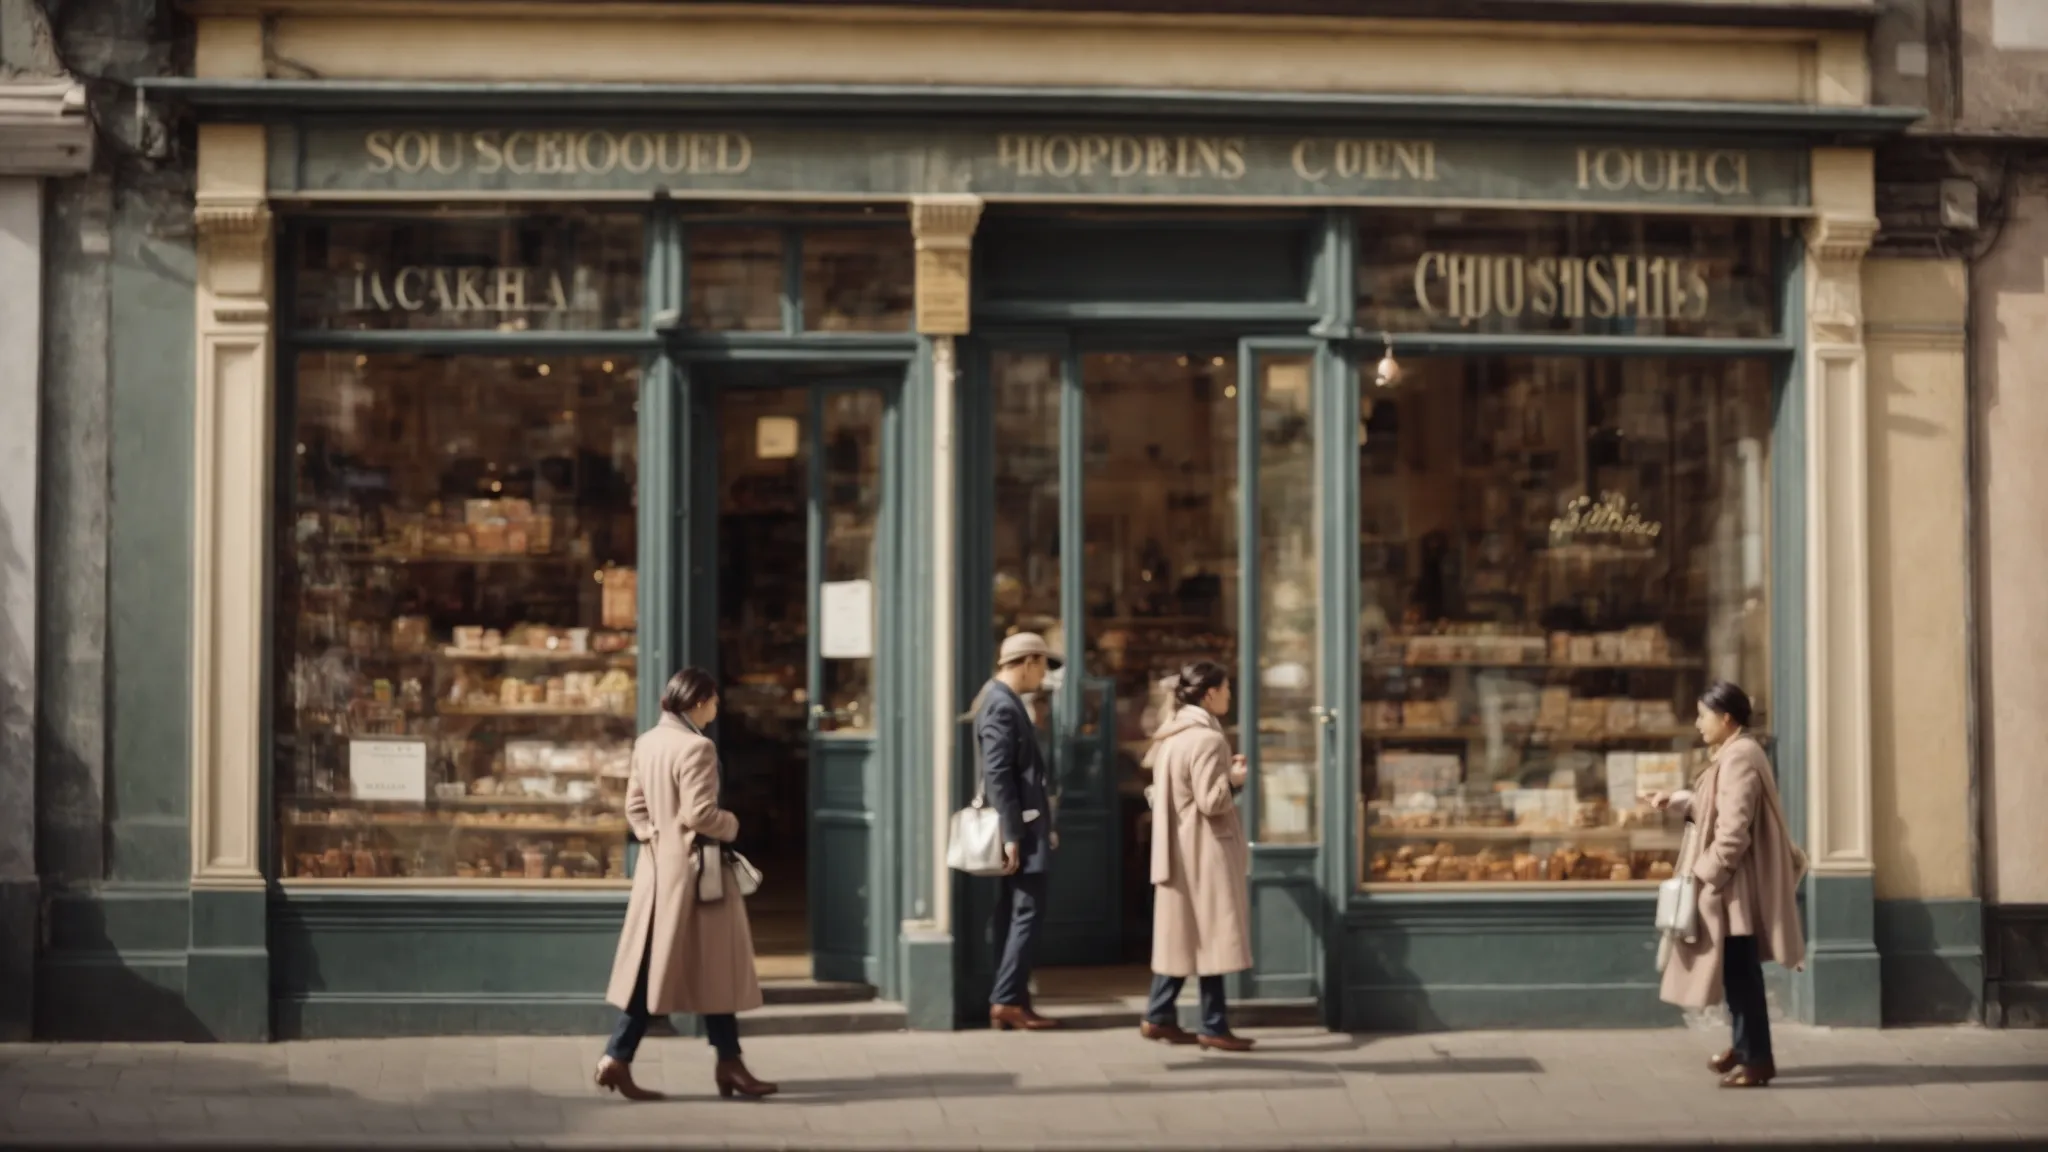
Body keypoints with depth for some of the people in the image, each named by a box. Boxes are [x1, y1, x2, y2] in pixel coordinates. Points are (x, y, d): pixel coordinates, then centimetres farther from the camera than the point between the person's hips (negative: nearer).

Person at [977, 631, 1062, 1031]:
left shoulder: (1006, 701, 15)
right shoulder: (1002, 705, -15)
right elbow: (997, 775, -21)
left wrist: (1044, 827, 20)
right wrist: (1011, 836, -23)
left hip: (1024, 827, 10)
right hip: (1018, 829, -10)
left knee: (1015, 916, 10)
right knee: (1027, 913, -8)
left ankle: (1012, 1001, 13)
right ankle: (1006, 1000, -6)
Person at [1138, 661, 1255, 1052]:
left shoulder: (1172, 733, 12)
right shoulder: (1207, 738, -18)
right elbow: (1211, 801, -22)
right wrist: (1234, 779, -5)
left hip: (1180, 850, 9)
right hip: (1205, 851, -9)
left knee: (1183, 934, 13)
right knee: (1212, 935, -3)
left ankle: (1160, 1017, 15)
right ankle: (1214, 1026, 2)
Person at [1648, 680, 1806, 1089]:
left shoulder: (1739, 758, -20)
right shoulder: (1734, 754, 13)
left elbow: (1734, 829, -25)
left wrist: (1706, 873, -20)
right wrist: (1676, 801, 14)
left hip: (1734, 884, -11)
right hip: (1731, 883, 11)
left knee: (1741, 971, -5)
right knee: (1737, 970, 19)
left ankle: (1757, 1059, 1)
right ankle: (1745, 1047, 30)